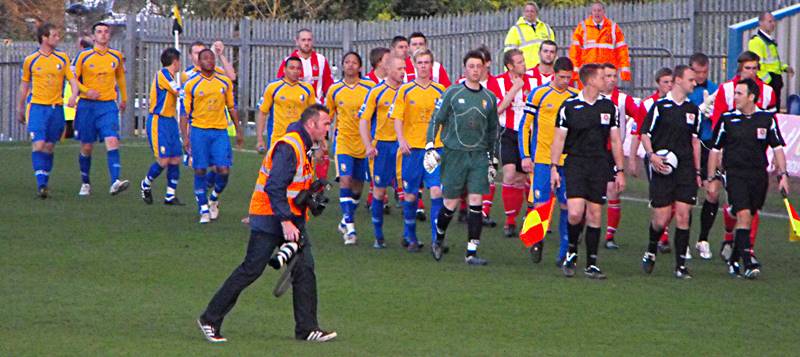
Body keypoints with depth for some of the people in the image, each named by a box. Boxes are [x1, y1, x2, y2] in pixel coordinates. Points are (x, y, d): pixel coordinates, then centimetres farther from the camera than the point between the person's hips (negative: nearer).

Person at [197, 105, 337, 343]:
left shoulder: (303, 147, 13)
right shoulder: (288, 147, -19)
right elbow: (274, 187, -25)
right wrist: (285, 222, -27)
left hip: (291, 219, 10)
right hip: (270, 219, -10)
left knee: (304, 268, 1)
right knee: (251, 270, -6)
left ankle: (307, 329, 4)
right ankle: (210, 320, 3)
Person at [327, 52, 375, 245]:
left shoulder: (370, 87, -2)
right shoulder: (335, 90, 1)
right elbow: (327, 116, 13)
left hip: (363, 142, 1)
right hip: (343, 140, -1)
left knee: (358, 184, 9)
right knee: (345, 180, -16)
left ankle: (346, 221, 29)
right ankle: (350, 226, -16)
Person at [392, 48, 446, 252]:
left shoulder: (440, 91, 7)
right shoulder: (405, 91, 2)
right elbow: (397, 118, -1)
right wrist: (401, 139, -16)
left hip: (435, 148, 1)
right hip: (412, 148, -1)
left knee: (436, 191, -12)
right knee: (411, 195, 5)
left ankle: (436, 238, -9)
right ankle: (410, 237, 21)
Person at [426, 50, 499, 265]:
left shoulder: (489, 98, 10)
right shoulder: (453, 93, 0)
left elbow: (493, 130, 19)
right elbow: (436, 120, 4)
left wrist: (492, 159, 19)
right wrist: (430, 146, -7)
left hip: (479, 156, 2)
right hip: (454, 153, -2)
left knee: (476, 203, -7)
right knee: (451, 203, 2)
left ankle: (471, 252, -5)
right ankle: (439, 239, 29)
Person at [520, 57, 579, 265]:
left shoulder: (577, 97, 7)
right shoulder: (539, 94, -2)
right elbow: (525, 126, 1)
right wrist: (525, 156, -5)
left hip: (568, 160, 3)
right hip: (542, 159, -3)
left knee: (566, 206, 0)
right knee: (540, 204, -6)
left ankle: (564, 253, 9)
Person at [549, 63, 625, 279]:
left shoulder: (609, 107, 8)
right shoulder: (569, 107, -1)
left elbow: (615, 141, 12)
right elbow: (559, 139, 2)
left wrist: (620, 171, 9)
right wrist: (554, 168, -5)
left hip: (600, 166, 3)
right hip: (575, 164, -3)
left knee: (595, 215, 1)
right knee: (575, 213, -16)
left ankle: (591, 265, 8)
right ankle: (571, 253, 9)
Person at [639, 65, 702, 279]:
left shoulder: (693, 109, 12)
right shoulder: (659, 106, -2)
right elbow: (645, 134, 1)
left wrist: (697, 171, 16)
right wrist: (652, 155, -16)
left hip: (685, 168, 4)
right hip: (662, 168, -3)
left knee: (683, 215, -5)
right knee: (661, 219, -4)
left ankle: (681, 265, 0)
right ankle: (651, 251, 26)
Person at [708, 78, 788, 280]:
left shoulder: (766, 118, 3)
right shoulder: (727, 119, 2)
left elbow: (777, 148, 7)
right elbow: (715, 150, 9)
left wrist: (782, 174, -3)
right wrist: (711, 178, 6)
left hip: (759, 175, 2)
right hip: (734, 174, -2)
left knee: (747, 218, 7)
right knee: (743, 215, -17)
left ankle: (734, 260, 23)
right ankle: (748, 263, -20)